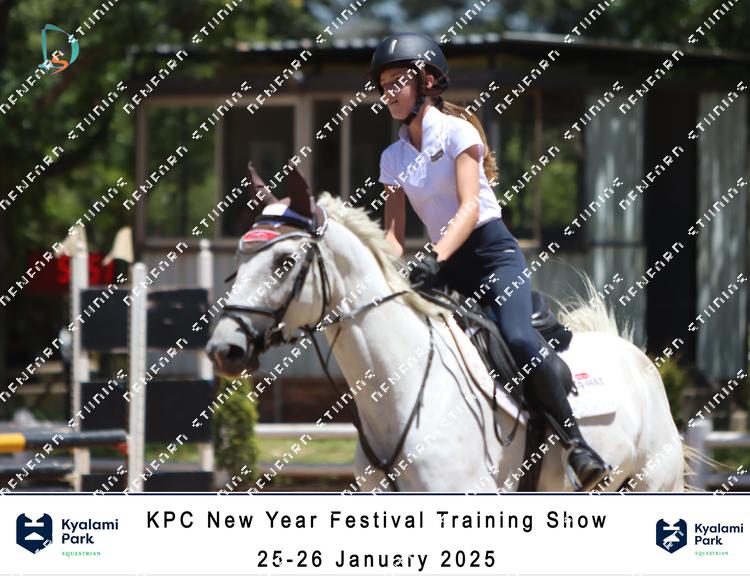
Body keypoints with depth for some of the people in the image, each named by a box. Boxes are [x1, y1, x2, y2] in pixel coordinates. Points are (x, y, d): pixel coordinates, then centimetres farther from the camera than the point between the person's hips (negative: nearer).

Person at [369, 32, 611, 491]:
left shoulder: (457, 132, -7)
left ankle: (577, 444, -19)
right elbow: (394, 233, 7)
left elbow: (469, 207, -18)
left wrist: (437, 260, -33)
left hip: (495, 254, -7)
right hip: (447, 265, 7)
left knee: (519, 341, -27)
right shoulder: (393, 158, 10)